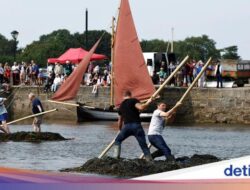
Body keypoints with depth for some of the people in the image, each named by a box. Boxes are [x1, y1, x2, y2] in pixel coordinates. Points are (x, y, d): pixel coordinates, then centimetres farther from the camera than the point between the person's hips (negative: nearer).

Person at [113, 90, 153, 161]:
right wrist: (148, 102, 2)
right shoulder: (133, 101, 6)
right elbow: (141, 107, -14)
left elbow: (120, 120, 31)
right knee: (143, 145, 2)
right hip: (136, 125, -3)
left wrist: (120, 129, 45)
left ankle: (116, 157, 6)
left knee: (117, 141, 22)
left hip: (127, 126, 3)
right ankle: (149, 160, -4)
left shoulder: (121, 106, 22)